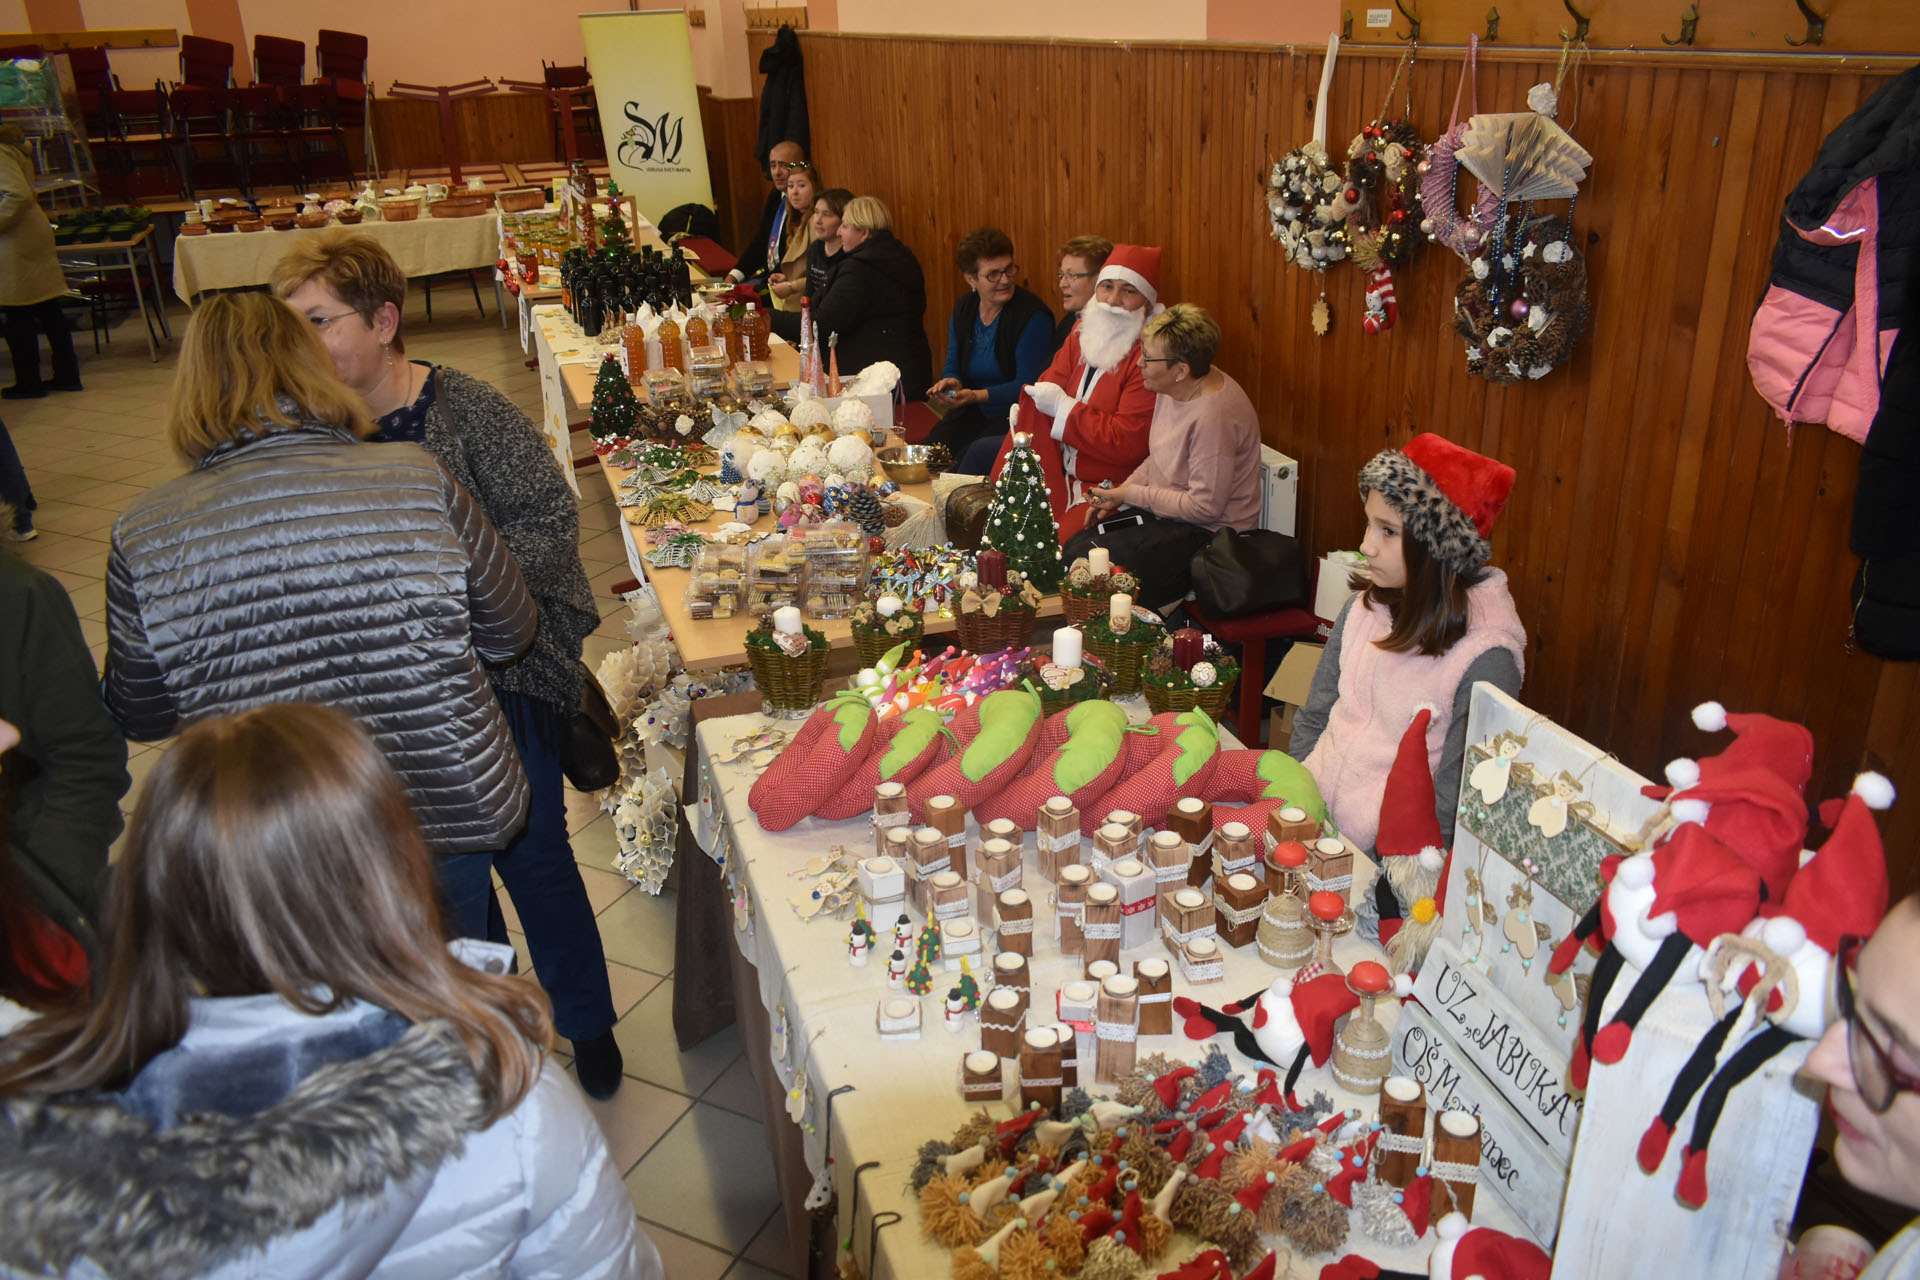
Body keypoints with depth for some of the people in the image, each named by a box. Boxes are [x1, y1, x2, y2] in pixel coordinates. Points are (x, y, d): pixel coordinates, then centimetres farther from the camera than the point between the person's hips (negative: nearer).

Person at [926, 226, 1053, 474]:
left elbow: (1027, 385, -16)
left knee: (970, 461, -29)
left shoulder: (1033, 315, -13)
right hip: (973, 414, 6)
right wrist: (951, 383, -9)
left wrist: (977, 395, -26)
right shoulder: (963, 309, 7)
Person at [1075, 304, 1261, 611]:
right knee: (1074, 547, -1)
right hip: (1164, 510, 9)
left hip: (1207, 532, -9)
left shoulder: (1213, 415, -28)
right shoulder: (1172, 388, 0)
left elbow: (1205, 507, -25)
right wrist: (1117, 494, 2)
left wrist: (1131, 495, -17)